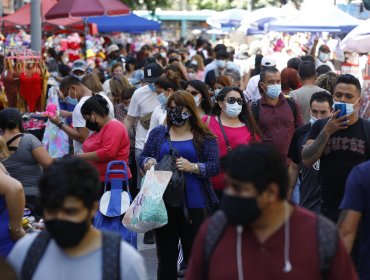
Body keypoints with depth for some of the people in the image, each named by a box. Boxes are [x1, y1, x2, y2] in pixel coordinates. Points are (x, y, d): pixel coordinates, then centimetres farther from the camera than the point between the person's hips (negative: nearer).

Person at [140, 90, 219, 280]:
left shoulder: (204, 136, 1)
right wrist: (147, 162, -10)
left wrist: (193, 167, -20)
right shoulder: (158, 133, 10)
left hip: (193, 204, -2)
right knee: (166, 255, 9)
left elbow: (215, 165, -4)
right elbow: (143, 157, 13)